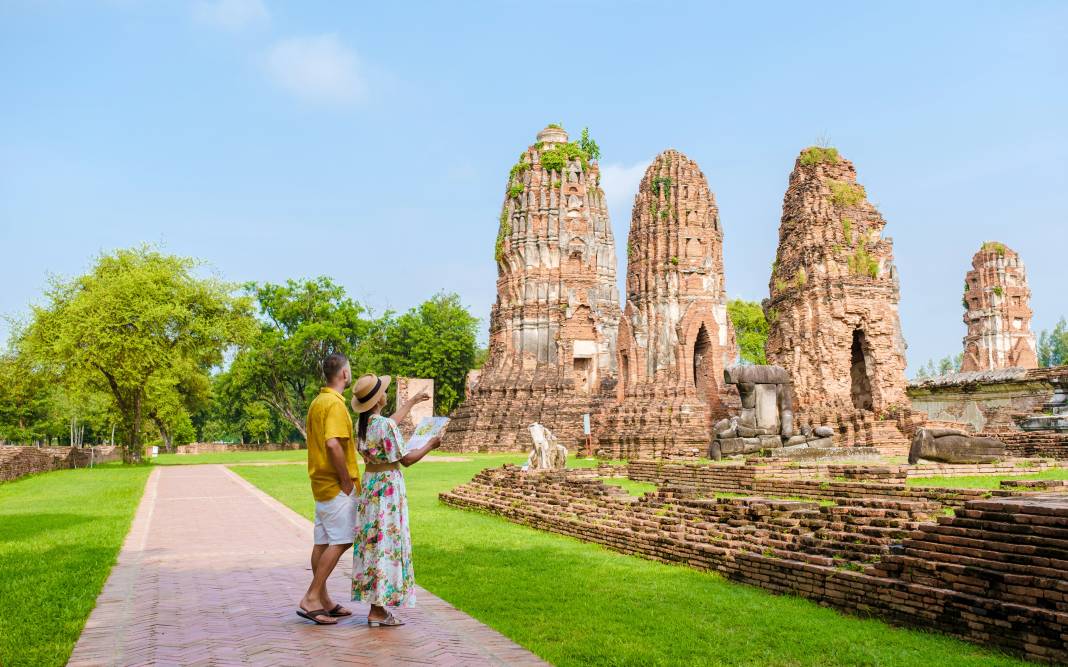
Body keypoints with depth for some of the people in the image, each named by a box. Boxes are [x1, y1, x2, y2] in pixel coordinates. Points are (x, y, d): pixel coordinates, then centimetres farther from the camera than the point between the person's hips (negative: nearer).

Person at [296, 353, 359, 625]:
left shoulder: (318, 402, 14)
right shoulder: (335, 404, -16)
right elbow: (333, 444, -28)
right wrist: (347, 481, -19)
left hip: (321, 482, 10)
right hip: (336, 485, -10)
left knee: (323, 542, 12)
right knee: (340, 542, -5)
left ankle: (323, 600, 19)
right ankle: (311, 598, -5)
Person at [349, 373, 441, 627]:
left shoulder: (363, 423, 6)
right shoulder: (385, 425, -20)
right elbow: (406, 459, -15)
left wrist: (412, 401, 38)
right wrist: (430, 445, 0)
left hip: (369, 485, 9)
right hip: (388, 488, -9)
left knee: (372, 544, 12)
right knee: (386, 545, -2)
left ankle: (376, 606, 19)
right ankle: (378, 611, 3)